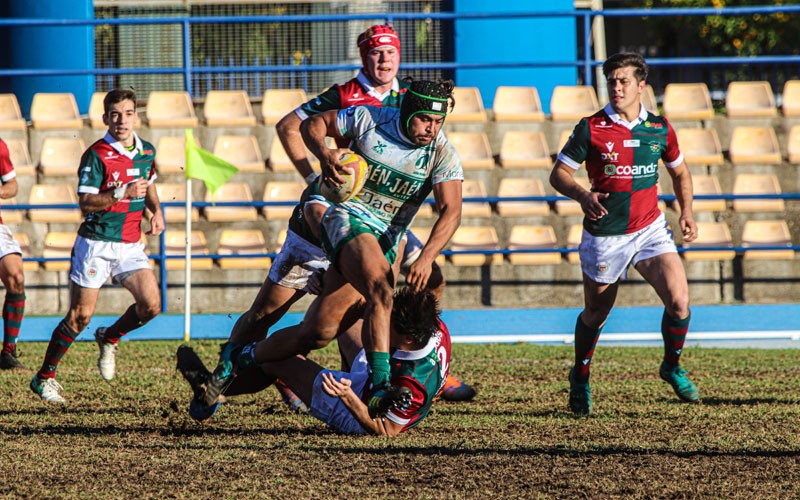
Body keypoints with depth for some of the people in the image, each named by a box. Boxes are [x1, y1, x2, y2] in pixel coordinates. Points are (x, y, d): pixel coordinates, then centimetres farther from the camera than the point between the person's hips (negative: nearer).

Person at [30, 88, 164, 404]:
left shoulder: (146, 151, 6)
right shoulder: (96, 155, -13)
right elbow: (85, 203, -16)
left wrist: (156, 211, 7)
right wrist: (122, 193, -27)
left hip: (131, 245, 5)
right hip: (97, 244, -5)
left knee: (151, 304, -11)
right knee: (80, 315, -4)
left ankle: (109, 338, 18)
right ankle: (45, 376, 10)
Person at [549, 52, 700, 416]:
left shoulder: (660, 128, 2)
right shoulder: (590, 128, -8)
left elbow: (679, 171, 18)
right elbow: (558, 174, -4)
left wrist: (686, 212, 5)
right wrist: (583, 195, -24)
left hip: (650, 229, 2)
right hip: (604, 234, -2)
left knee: (679, 299, -15)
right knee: (595, 314, 10)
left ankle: (672, 367, 10)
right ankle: (580, 379, 35)